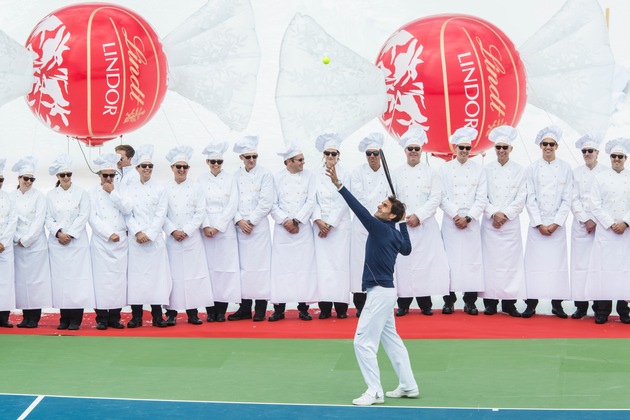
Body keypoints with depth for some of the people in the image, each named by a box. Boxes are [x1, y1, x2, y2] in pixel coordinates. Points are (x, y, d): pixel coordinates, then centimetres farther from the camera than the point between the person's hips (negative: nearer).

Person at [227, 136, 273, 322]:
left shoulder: (265, 175, 2)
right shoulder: (236, 176, 10)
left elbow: (266, 202, -5)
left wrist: (251, 221, -9)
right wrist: (239, 220, -8)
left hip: (259, 226, -3)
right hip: (240, 226, 3)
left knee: (260, 263, -5)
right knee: (243, 265, 3)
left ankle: (260, 308, -1)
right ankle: (245, 308, 8)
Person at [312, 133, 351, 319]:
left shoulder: (344, 174, 3)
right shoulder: (316, 175, 8)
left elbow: (343, 202, -3)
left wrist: (330, 224, -8)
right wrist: (318, 220, -11)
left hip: (340, 225, -1)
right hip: (320, 225, 1)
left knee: (340, 263, -4)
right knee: (322, 264, -2)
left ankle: (341, 306, -1)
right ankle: (325, 306, -1)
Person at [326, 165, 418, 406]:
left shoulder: (381, 228, -16)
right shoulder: (395, 233, 8)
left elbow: (360, 210, -27)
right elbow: (407, 249, 28)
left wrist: (338, 185, -32)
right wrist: (403, 223, 24)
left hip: (380, 292, -10)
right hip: (385, 290, 10)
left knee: (363, 341, -8)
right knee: (390, 339, 17)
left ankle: (375, 391, -5)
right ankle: (408, 386, 23)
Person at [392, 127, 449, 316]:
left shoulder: (431, 173, 8)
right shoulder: (397, 174, 11)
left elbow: (435, 199, -1)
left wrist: (418, 216, -11)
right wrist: (404, 217, -10)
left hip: (425, 226, 0)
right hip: (402, 226, 1)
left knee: (425, 262, -4)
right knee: (404, 263, -3)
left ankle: (425, 303, 5)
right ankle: (403, 304, 4)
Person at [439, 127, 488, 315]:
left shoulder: (478, 169, 8)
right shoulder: (445, 169, 7)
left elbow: (481, 198, 3)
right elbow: (442, 197, 1)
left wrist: (468, 218, -7)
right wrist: (455, 216, -8)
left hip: (471, 222, 0)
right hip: (450, 221, 0)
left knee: (472, 259, -3)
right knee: (450, 259, -4)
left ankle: (470, 301, 3)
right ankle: (449, 300, 3)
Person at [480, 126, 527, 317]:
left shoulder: (519, 171, 6)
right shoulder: (487, 170, 7)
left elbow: (521, 198, 1)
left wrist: (505, 214, -9)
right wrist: (494, 213, -11)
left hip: (511, 223, 0)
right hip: (490, 223, 0)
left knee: (511, 261, -2)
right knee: (490, 260, -2)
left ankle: (509, 303, 2)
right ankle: (490, 302, 2)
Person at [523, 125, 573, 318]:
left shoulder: (565, 168, 3)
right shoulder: (532, 169, 3)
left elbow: (567, 199, 0)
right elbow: (530, 199, -1)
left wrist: (555, 223, -8)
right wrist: (539, 224, -9)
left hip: (557, 225, 0)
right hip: (537, 224, 0)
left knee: (557, 263, 1)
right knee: (534, 264, -2)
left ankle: (557, 304, 8)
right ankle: (531, 304, 2)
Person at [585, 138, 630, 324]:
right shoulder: (600, 178, 5)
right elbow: (596, 206, 0)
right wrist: (611, 225, -8)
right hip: (605, 231, -1)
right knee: (604, 267, -4)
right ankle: (602, 310, 0)